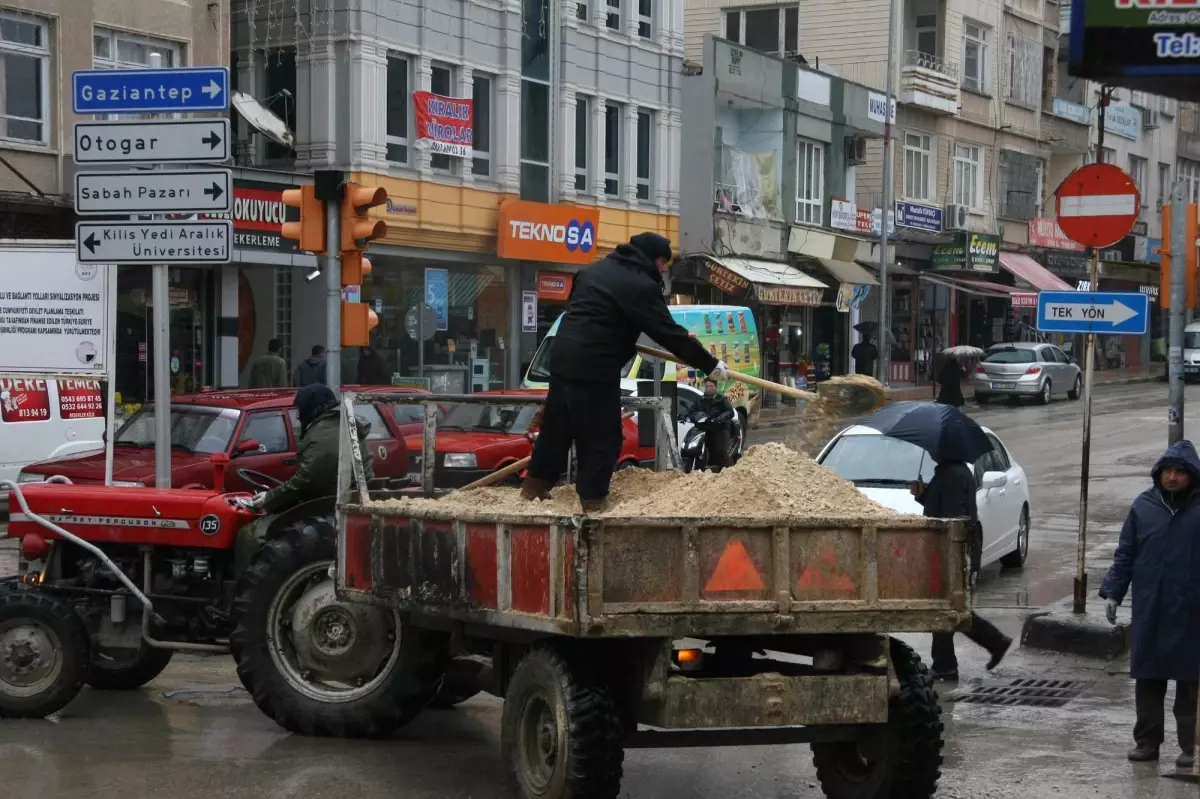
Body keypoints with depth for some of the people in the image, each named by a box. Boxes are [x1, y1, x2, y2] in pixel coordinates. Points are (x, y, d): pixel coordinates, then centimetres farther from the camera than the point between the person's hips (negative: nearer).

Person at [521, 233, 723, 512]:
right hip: (594, 366, -9)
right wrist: (710, 364, -6)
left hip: (564, 356, 9)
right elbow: (669, 333, -12)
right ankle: (592, 499, -1)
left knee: (557, 426, 18)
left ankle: (534, 486, 24)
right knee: (602, 437, -1)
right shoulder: (641, 285, -10)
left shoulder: (596, 269, 17)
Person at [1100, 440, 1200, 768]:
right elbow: (1125, 554, 9)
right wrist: (1113, 592, 3)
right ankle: (1146, 741, 17)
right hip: (1148, 612, 3)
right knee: (1147, 679, 8)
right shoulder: (1144, 506, 4)